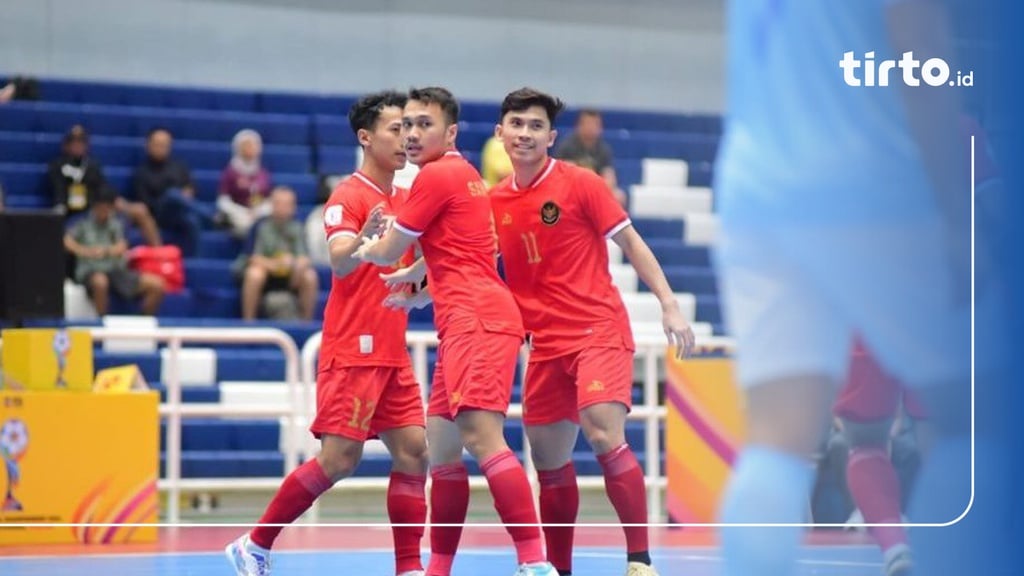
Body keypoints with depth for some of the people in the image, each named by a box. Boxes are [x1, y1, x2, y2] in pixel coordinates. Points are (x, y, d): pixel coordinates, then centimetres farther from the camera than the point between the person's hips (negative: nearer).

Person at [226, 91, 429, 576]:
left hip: (392, 354, 8)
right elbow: (339, 263, -25)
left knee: (414, 451, -1)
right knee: (339, 459, -11)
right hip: (353, 351, -8)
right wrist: (363, 237, -47)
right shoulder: (349, 196, -9)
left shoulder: (404, 201, 14)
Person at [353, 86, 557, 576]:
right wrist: (418, 274, 46)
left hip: (477, 319, -10)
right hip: (464, 324, 10)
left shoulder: (437, 175, -6)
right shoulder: (463, 174, 22)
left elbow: (387, 253, 2)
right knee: (441, 449, 11)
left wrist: (357, 247, 21)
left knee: (481, 435, -21)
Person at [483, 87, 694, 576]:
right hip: (546, 343, 5)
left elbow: (631, 243, -2)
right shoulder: (495, 202, 8)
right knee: (549, 460, 6)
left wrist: (669, 305, -8)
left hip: (599, 329, -5)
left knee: (605, 435, -23)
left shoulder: (579, 184, -5)